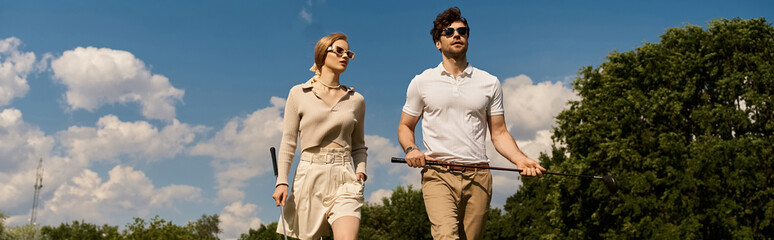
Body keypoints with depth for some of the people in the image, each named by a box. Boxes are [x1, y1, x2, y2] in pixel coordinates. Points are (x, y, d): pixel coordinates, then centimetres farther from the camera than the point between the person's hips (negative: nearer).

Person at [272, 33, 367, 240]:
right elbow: (288, 142, 5)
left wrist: (361, 170, 1)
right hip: (310, 175, -1)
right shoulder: (299, 94, 7)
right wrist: (282, 181, -4)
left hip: (344, 179, 1)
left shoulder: (356, 100, 13)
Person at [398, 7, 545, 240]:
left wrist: (520, 159, -5)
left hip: (478, 176, 2)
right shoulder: (421, 82, 11)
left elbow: (499, 133, 13)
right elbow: (405, 126, 17)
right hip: (438, 175, -2)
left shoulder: (490, 83, 13)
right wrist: (410, 149, -5)